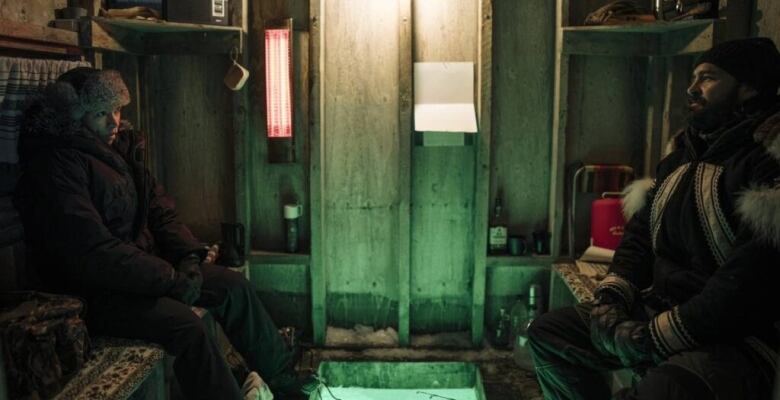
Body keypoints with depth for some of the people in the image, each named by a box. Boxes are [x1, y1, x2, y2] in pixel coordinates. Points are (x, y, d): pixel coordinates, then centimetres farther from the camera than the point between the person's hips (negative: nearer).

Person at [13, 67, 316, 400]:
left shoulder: (120, 147, 8)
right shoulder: (56, 165, -19)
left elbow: (159, 209, 11)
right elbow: (93, 253, -26)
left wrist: (189, 254, -7)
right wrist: (172, 279, -23)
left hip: (139, 266, 9)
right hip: (89, 292, -9)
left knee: (233, 285, 0)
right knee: (183, 324, -30)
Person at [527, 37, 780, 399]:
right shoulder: (683, 151, 14)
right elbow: (641, 233, 17)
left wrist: (656, 336, -19)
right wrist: (610, 297, -1)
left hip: (733, 336, -8)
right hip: (656, 313, 9)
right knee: (548, 332, 8)